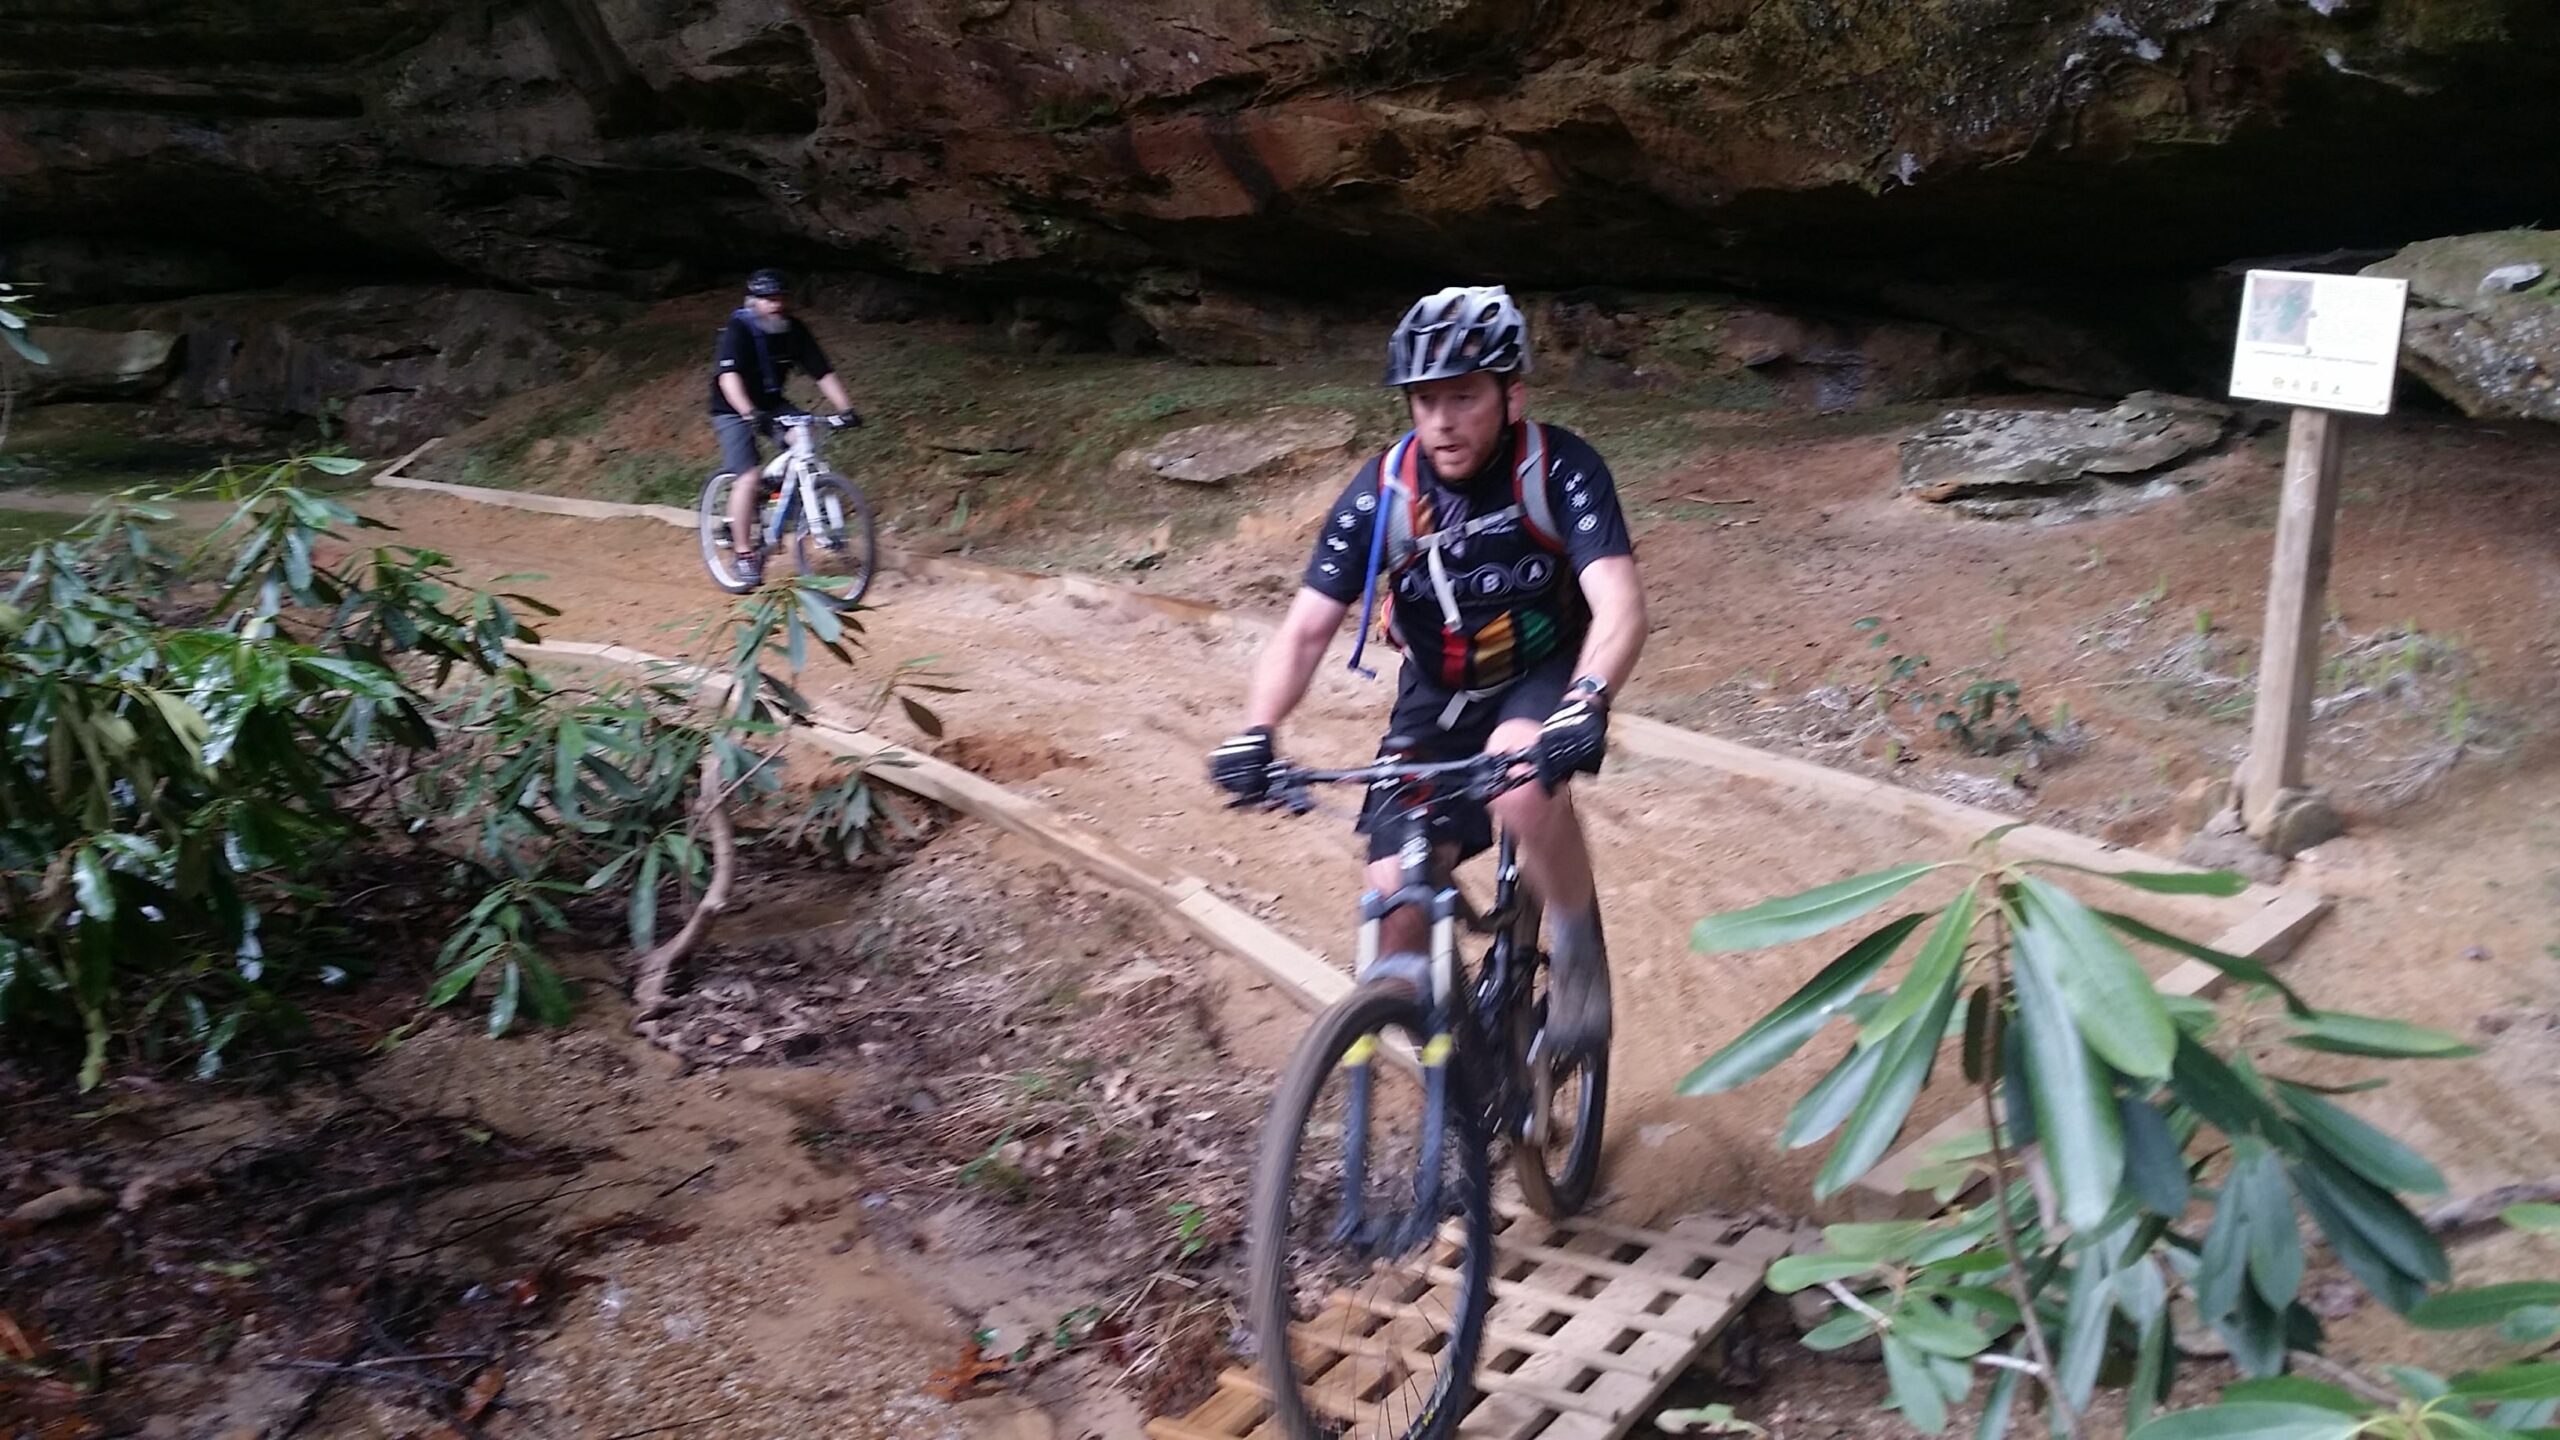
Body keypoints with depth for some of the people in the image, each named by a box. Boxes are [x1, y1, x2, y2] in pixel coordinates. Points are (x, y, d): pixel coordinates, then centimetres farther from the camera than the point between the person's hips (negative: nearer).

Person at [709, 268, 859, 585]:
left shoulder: (794, 330, -8)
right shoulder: (738, 330, -22)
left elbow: (823, 373, -11)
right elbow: (728, 376, -36)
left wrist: (846, 408, -24)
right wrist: (749, 413, -52)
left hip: (771, 404, 5)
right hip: (734, 411, -5)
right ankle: (744, 554, -9)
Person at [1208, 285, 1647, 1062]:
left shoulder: (1561, 469, -22)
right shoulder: (1381, 492, -17)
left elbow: (1619, 606, -33)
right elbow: (1303, 630, -20)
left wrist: (1586, 705, -53)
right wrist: (1257, 732, -37)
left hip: (1543, 678, -2)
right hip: (1437, 699, 3)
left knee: (1524, 775, -38)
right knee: (1397, 904, -9)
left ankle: (1578, 948, -12)